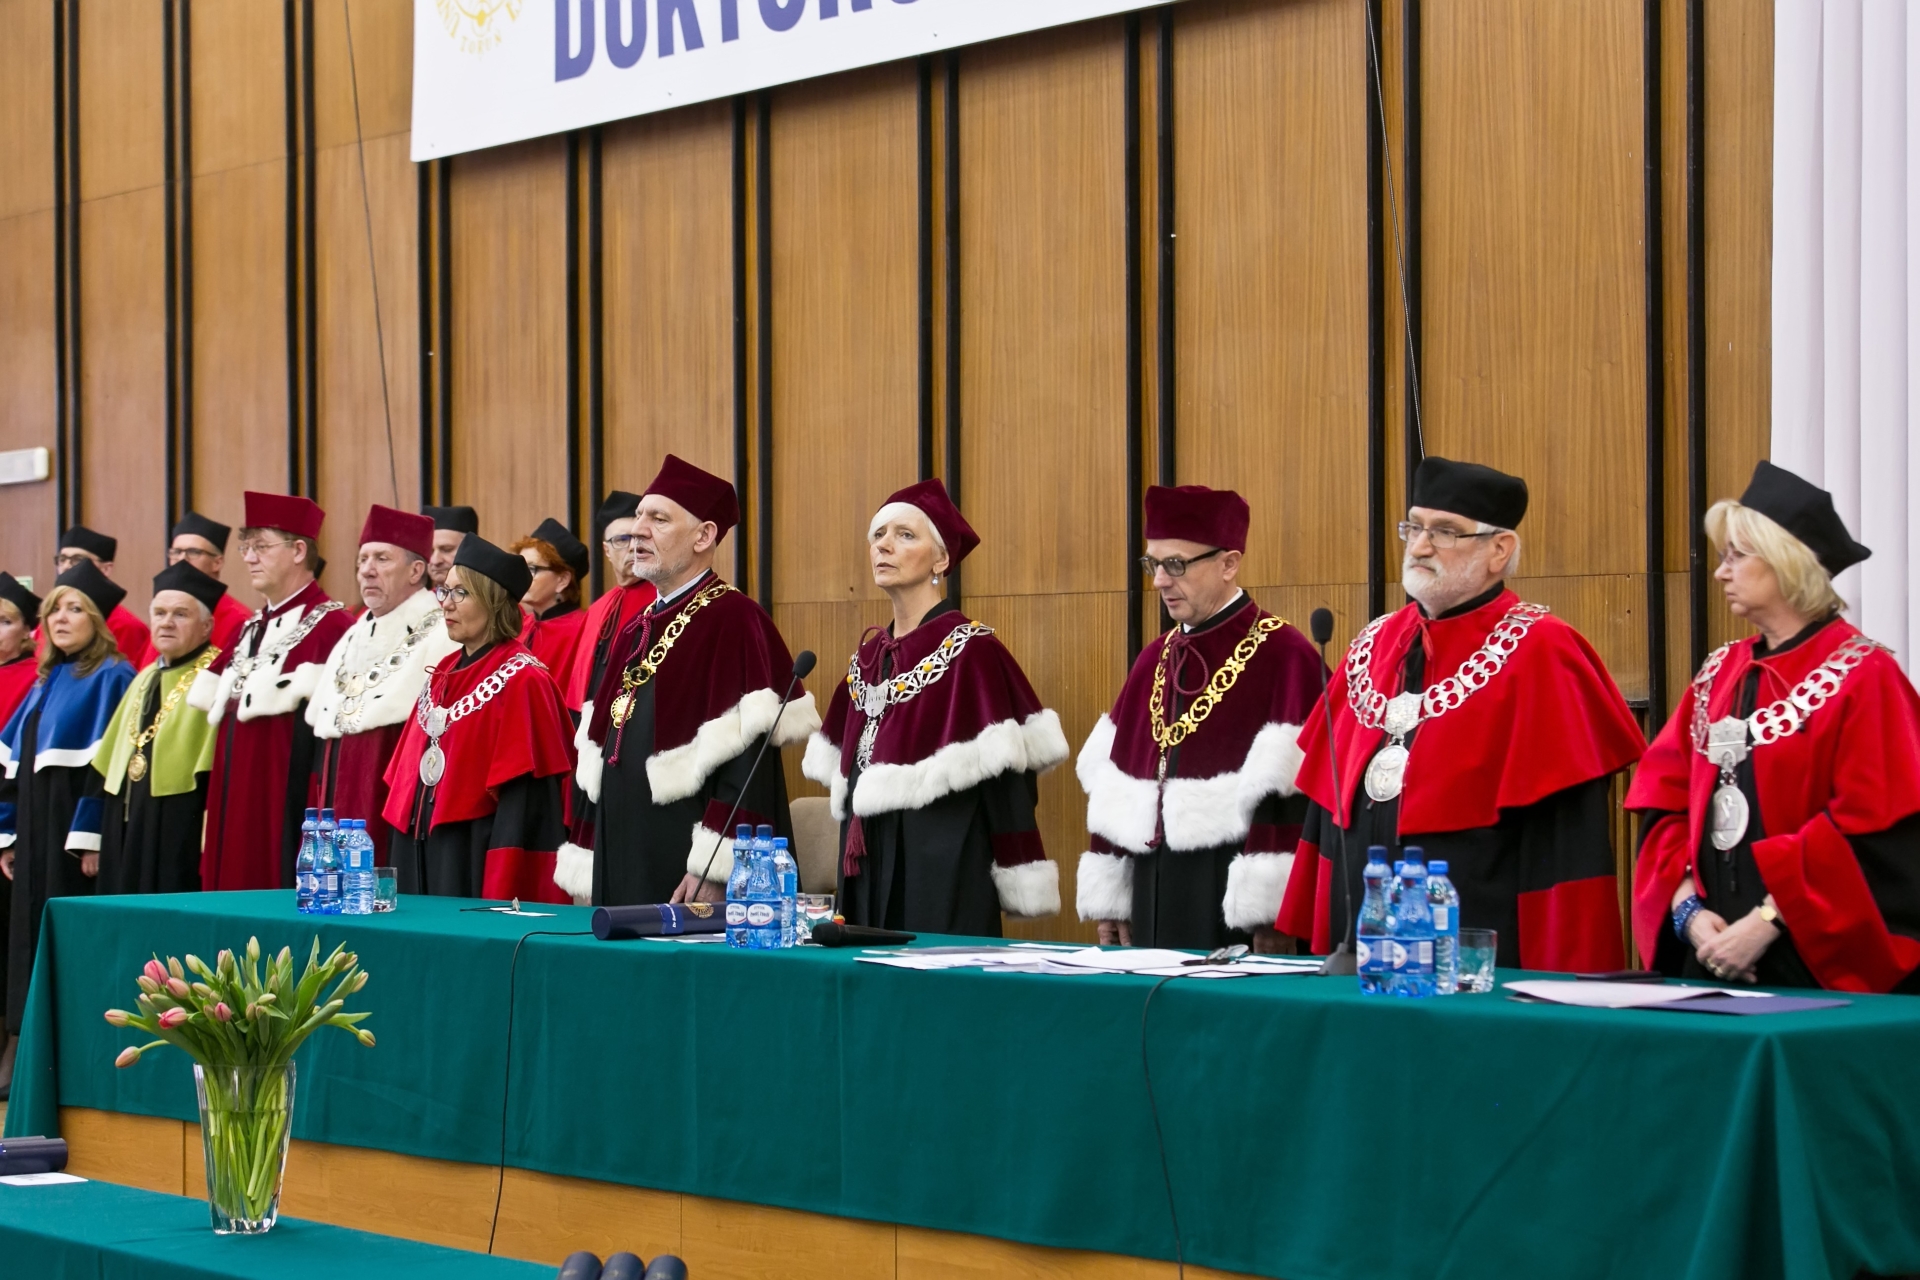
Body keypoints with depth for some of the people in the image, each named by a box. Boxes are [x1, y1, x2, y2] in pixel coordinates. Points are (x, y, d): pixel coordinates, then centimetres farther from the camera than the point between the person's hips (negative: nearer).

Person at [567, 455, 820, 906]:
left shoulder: (733, 620, -10)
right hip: (623, 866, 8)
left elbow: (748, 762, -18)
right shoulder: (636, 631, 16)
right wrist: (585, 871, 13)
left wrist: (713, 870, -22)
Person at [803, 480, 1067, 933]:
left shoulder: (972, 651, -10)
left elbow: (1008, 782, -13)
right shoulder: (869, 654, 12)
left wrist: (1022, 892, -16)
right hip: (866, 871, 7)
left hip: (943, 873, -7)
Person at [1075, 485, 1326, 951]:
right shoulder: (1155, 659, 14)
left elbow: (1283, 789, -16)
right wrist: (1109, 896, 12)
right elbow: (1114, 792, 15)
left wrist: (1266, 912, -20)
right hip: (1152, 897, 7)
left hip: (1229, 904, -7)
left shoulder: (1283, 656, -9)